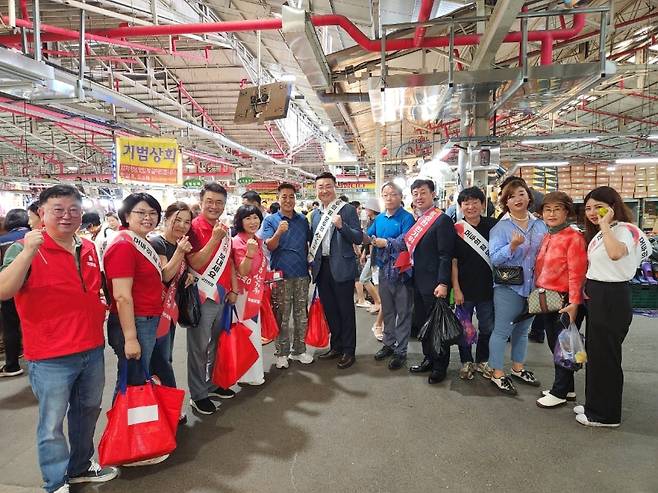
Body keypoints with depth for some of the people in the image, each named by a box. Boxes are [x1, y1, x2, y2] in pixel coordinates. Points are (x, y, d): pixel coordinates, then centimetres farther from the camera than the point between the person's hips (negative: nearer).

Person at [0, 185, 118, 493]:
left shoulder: (89, 248, 7)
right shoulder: (25, 249, -11)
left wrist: (101, 307, 9)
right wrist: (28, 251, -34)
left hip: (93, 350, 6)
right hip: (50, 357, -6)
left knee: (87, 413, 21)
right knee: (52, 424, 7)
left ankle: (81, 467, 42)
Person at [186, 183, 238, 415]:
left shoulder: (224, 229, 9)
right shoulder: (194, 227, -12)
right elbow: (195, 264, -20)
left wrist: (233, 289, 10)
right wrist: (214, 239, -26)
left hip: (222, 296, 7)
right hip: (202, 297, -7)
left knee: (216, 343, 18)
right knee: (199, 347, 4)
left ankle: (213, 384, 33)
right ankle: (197, 395, 17)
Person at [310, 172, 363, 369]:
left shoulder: (348, 210, -5)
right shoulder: (315, 214, 12)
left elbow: (358, 239, -10)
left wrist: (341, 226, -24)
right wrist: (312, 261, 7)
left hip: (342, 266, -6)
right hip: (321, 268, 6)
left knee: (346, 310, 4)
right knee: (329, 310, 15)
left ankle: (348, 351, 16)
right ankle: (336, 347, 30)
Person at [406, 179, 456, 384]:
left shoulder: (442, 220, -12)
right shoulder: (416, 221, 13)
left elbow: (446, 255, -17)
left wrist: (443, 283, -21)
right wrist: (412, 277, 11)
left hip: (434, 284, -8)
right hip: (418, 282, 8)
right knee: (423, 322, 16)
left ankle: (440, 367, 17)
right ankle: (429, 359, 31)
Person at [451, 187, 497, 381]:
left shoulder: (492, 225, -1)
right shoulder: (456, 230, -6)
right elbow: (453, 261, -5)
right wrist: (456, 289, -9)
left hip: (487, 287, 2)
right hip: (465, 288, -2)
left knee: (487, 328, 13)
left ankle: (482, 361, 32)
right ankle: (466, 362, 26)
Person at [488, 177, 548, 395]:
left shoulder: (540, 225, 7)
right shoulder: (500, 227, -9)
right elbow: (495, 258, -16)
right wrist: (512, 246, -31)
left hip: (533, 286, 6)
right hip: (508, 286, -5)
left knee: (522, 329, 19)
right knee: (502, 330, -1)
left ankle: (518, 367, 34)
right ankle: (497, 373, 12)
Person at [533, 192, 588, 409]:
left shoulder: (573, 237, -12)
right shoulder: (546, 238, 12)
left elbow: (577, 272, -17)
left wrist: (574, 303, -20)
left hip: (564, 300, -8)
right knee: (554, 344, 15)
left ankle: (559, 392, 18)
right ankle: (567, 388, 31)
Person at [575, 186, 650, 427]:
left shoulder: (623, 229, -15)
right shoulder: (598, 234, 13)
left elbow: (616, 253, -38)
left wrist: (605, 225, -28)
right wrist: (586, 288, 6)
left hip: (613, 298, -10)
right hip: (595, 296, 10)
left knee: (605, 355, 1)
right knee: (594, 352, 17)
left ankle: (606, 414, 16)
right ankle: (595, 404, 32)